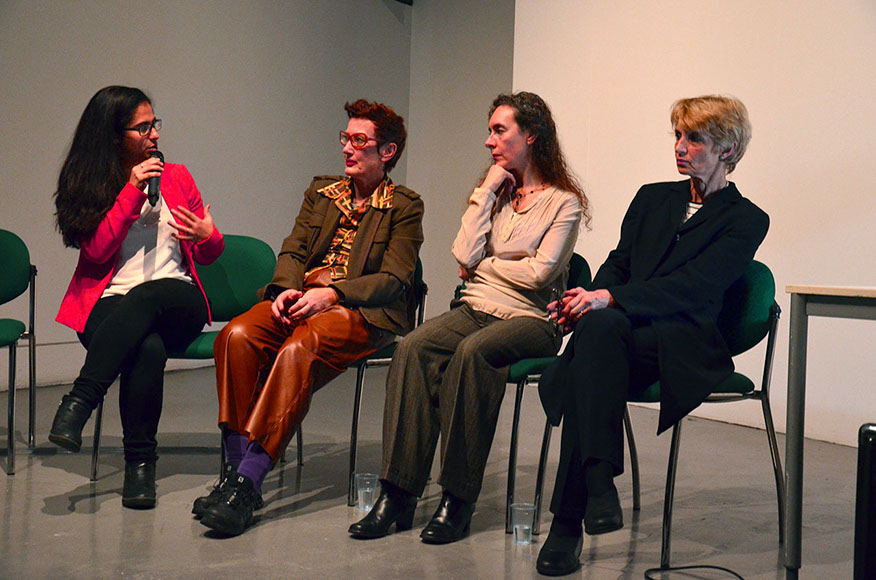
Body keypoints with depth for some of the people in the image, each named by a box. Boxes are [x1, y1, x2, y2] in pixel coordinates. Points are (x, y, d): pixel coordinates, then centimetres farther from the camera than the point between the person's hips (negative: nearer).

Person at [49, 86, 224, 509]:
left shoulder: (176, 177, 16)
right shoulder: (87, 185, 9)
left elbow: (209, 253, 19)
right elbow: (97, 250, -6)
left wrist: (208, 236, -6)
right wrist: (132, 191, -9)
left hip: (177, 302, 1)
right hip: (111, 303, -1)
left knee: (145, 298, -38)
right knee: (148, 347, -38)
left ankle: (79, 403, -43)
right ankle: (139, 463, -35)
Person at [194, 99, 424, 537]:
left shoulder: (404, 207, 8)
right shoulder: (321, 192, 24)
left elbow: (393, 280, -3)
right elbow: (293, 251, 15)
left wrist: (331, 293, -17)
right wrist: (286, 288, -9)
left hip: (361, 311, -5)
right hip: (302, 296, 5)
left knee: (298, 349, -36)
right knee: (237, 335, -27)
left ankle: (248, 482, -39)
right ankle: (234, 470, -27)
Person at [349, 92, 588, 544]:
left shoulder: (564, 202, 1)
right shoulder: (496, 192, 19)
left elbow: (539, 273, -11)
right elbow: (464, 255, 3)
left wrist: (484, 265, 1)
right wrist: (487, 192, 2)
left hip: (530, 320, -5)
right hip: (476, 308, 5)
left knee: (472, 352, -37)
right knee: (413, 348, -26)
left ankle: (458, 500, -31)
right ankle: (398, 493, -29)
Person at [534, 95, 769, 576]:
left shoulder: (746, 220, 6)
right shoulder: (652, 198, 24)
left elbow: (691, 287, -9)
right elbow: (617, 264, 17)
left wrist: (610, 298, -23)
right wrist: (591, 296, -8)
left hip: (686, 347, -4)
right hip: (617, 335, 4)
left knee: (600, 327, -35)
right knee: (596, 325, -34)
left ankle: (567, 524, -38)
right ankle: (599, 482, -39)